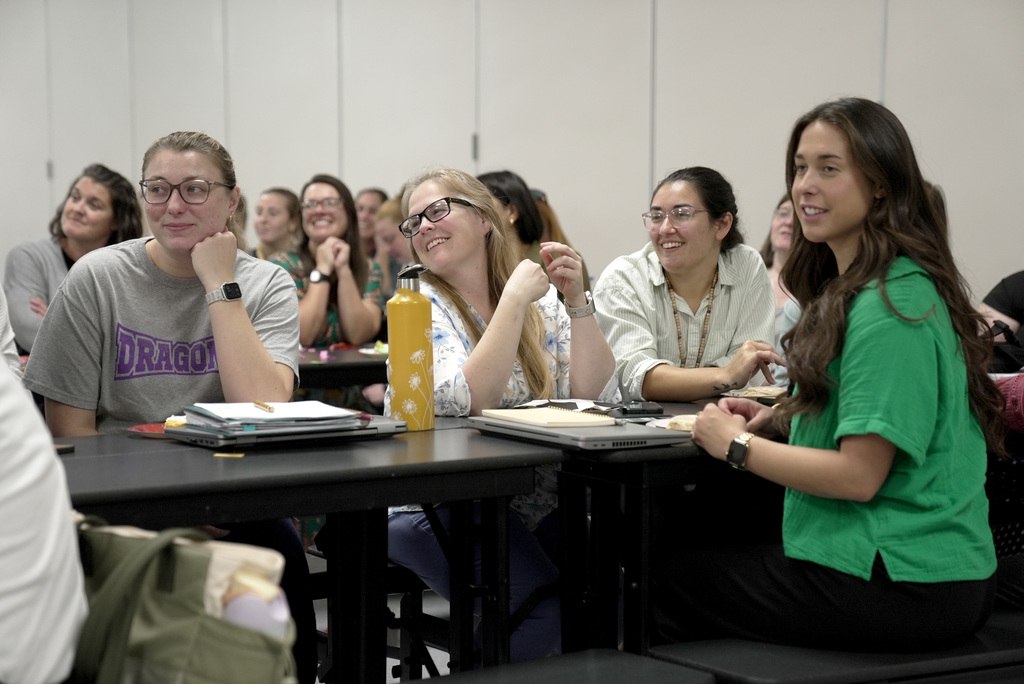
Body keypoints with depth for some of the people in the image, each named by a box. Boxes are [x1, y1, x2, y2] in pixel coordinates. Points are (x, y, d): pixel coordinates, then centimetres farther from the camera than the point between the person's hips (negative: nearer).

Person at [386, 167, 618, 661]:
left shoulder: (541, 303, 8)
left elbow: (594, 396, -3)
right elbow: (468, 402, -21)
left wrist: (576, 300, -12)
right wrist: (515, 298, -20)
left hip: (536, 505, 4)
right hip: (435, 510, -4)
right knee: (549, 611, -28)